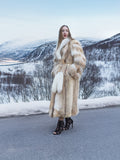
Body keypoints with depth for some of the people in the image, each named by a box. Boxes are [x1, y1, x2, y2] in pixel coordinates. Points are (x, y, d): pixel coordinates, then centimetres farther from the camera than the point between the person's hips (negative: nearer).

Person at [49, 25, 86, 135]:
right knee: (58, 98, 10)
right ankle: (68, 120, 25)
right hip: (59, 75, 7)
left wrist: (71, 71, -14)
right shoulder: (59, 46, 18)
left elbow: (80, 61, -12)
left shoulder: (74, 43, -4)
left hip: (68, 76, -7)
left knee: (63, 100, -8)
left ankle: (60, 124, 0)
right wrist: (55, 72, 12)